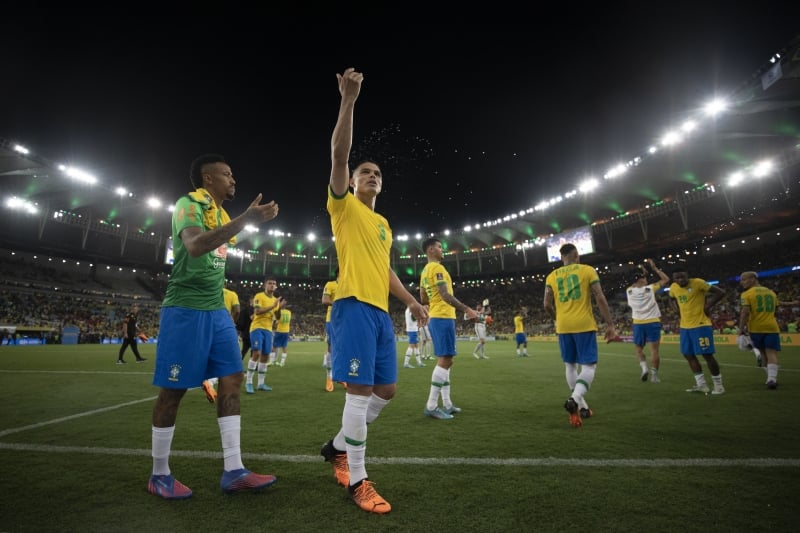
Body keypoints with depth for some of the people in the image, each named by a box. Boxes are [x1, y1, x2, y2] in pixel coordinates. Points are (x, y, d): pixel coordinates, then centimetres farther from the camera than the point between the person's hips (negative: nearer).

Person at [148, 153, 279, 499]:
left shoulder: (221, 214, 17)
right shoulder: (188, 204, -9)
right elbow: (195, 246, -30)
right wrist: (246, 219, -32)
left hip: (217, 310, 9)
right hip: (186, 308, -8)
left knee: (232, 379, 3)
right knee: (174, 389, 2)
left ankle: (233, 471, 9)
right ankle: (160, 475, 20)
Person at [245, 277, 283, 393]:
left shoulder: (275, 300, 15)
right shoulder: (259, 296, -5)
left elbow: (278, 317, 13)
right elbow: (257, 311, -19)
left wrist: (279, 308, -6)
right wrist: (272, 306, -23)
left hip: (268, 330, 7)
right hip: (257, 328, -7)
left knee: (266, 356, 6)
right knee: (256, 353, -17)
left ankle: (261, 383, 15)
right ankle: (248, 382, -8)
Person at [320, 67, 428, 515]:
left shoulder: (384, 223, 23)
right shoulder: (344, 207, 4)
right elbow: (339, 154, -11)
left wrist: (412, 301, 21)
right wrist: (349, 100, -15)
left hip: (381, 311, 8)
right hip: (355, 306, -8)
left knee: (387, 389, 11)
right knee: (360, 390, -7)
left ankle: (338, 447, 31)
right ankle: (358, 480, 9)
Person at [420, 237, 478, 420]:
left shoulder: (425, 271, 17)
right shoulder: (437, 268, -12)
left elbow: (423, 299, 20)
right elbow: (445, 295, -21)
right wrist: (467, 309, -20)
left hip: (435, 317, 10)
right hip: (443, 317, -10)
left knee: (444, 360, 12)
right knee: (445, 360, -8)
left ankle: (447, 404, 16)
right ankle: (431, 406, -6)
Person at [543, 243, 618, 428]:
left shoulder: (552, 276, 7)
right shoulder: (588, 270, 0)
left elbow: (547, 305, 4)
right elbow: (600, 299, -7)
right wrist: (610, 325, -3)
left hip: (563, 326, 3)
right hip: (584, 325, -3)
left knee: (570, 366, 16)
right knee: (589, 366, 1)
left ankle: (583, 407, 22)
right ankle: (574, 399, -22)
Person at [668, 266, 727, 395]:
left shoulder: (698, 283, -15)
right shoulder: (673, 287, 4)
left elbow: (720, 292, -11)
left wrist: (707, 307, -13)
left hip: (701, 325, -7)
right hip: (685, 326, 7)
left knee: (707, 354, -4)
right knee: (688, 355, 9)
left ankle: (718, 385, 11)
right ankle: (701, 384, 20)